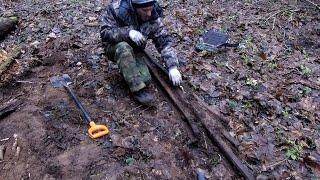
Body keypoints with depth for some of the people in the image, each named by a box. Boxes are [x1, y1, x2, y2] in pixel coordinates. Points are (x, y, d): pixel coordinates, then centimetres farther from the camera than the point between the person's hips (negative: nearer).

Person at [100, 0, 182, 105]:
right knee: (124, 48, -38)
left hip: (135, 52, 2)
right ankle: (138, 89, -30)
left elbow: (164, 41, -13)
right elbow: (105, 33, -22)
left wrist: (173, 67, -22)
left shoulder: (154, 17, -14)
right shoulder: (117, 9, -23)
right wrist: (128, 32, -38)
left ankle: (126, 70, 10)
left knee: (145, 79, -22)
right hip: (115, 48, -2)